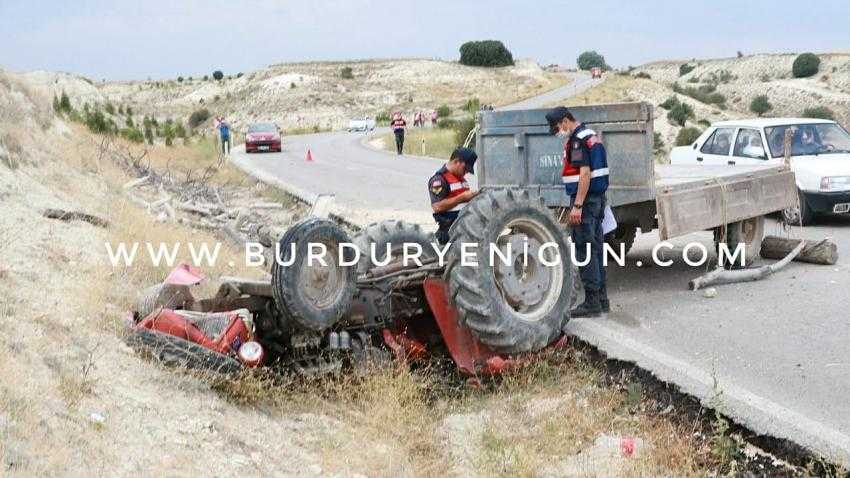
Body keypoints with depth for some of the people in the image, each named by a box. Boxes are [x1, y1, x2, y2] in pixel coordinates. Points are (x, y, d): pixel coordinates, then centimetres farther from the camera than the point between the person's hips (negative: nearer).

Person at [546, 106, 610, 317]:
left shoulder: (578, 139, -15)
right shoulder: (591, 135, 17)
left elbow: (585, 173, -22)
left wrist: (577, 205, -23)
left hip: (585, 199, -10)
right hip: (598, 198, 10)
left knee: (584, 251, -6)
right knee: (596, 248, 13)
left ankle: (592, 302, -5)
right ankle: (601, 299, 19)